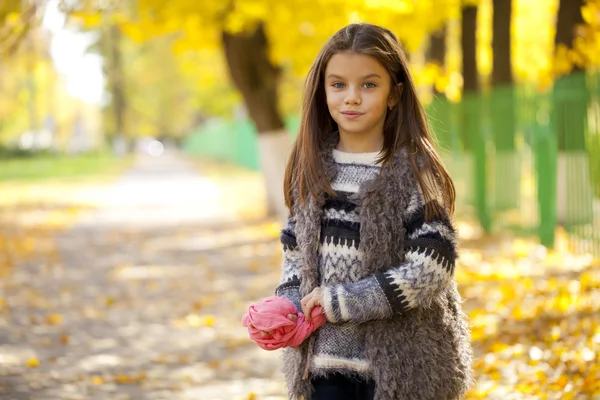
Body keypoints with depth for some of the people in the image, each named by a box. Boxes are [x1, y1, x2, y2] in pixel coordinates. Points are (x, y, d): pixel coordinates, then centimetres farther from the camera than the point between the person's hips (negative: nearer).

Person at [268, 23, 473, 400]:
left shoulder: (415, 171, -10)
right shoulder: (313, 167, 5)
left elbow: (431, 269, -17)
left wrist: (340, 301, -17)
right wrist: (289, 310, -5)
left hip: (399, 367, -4)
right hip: (325, 360, 4)